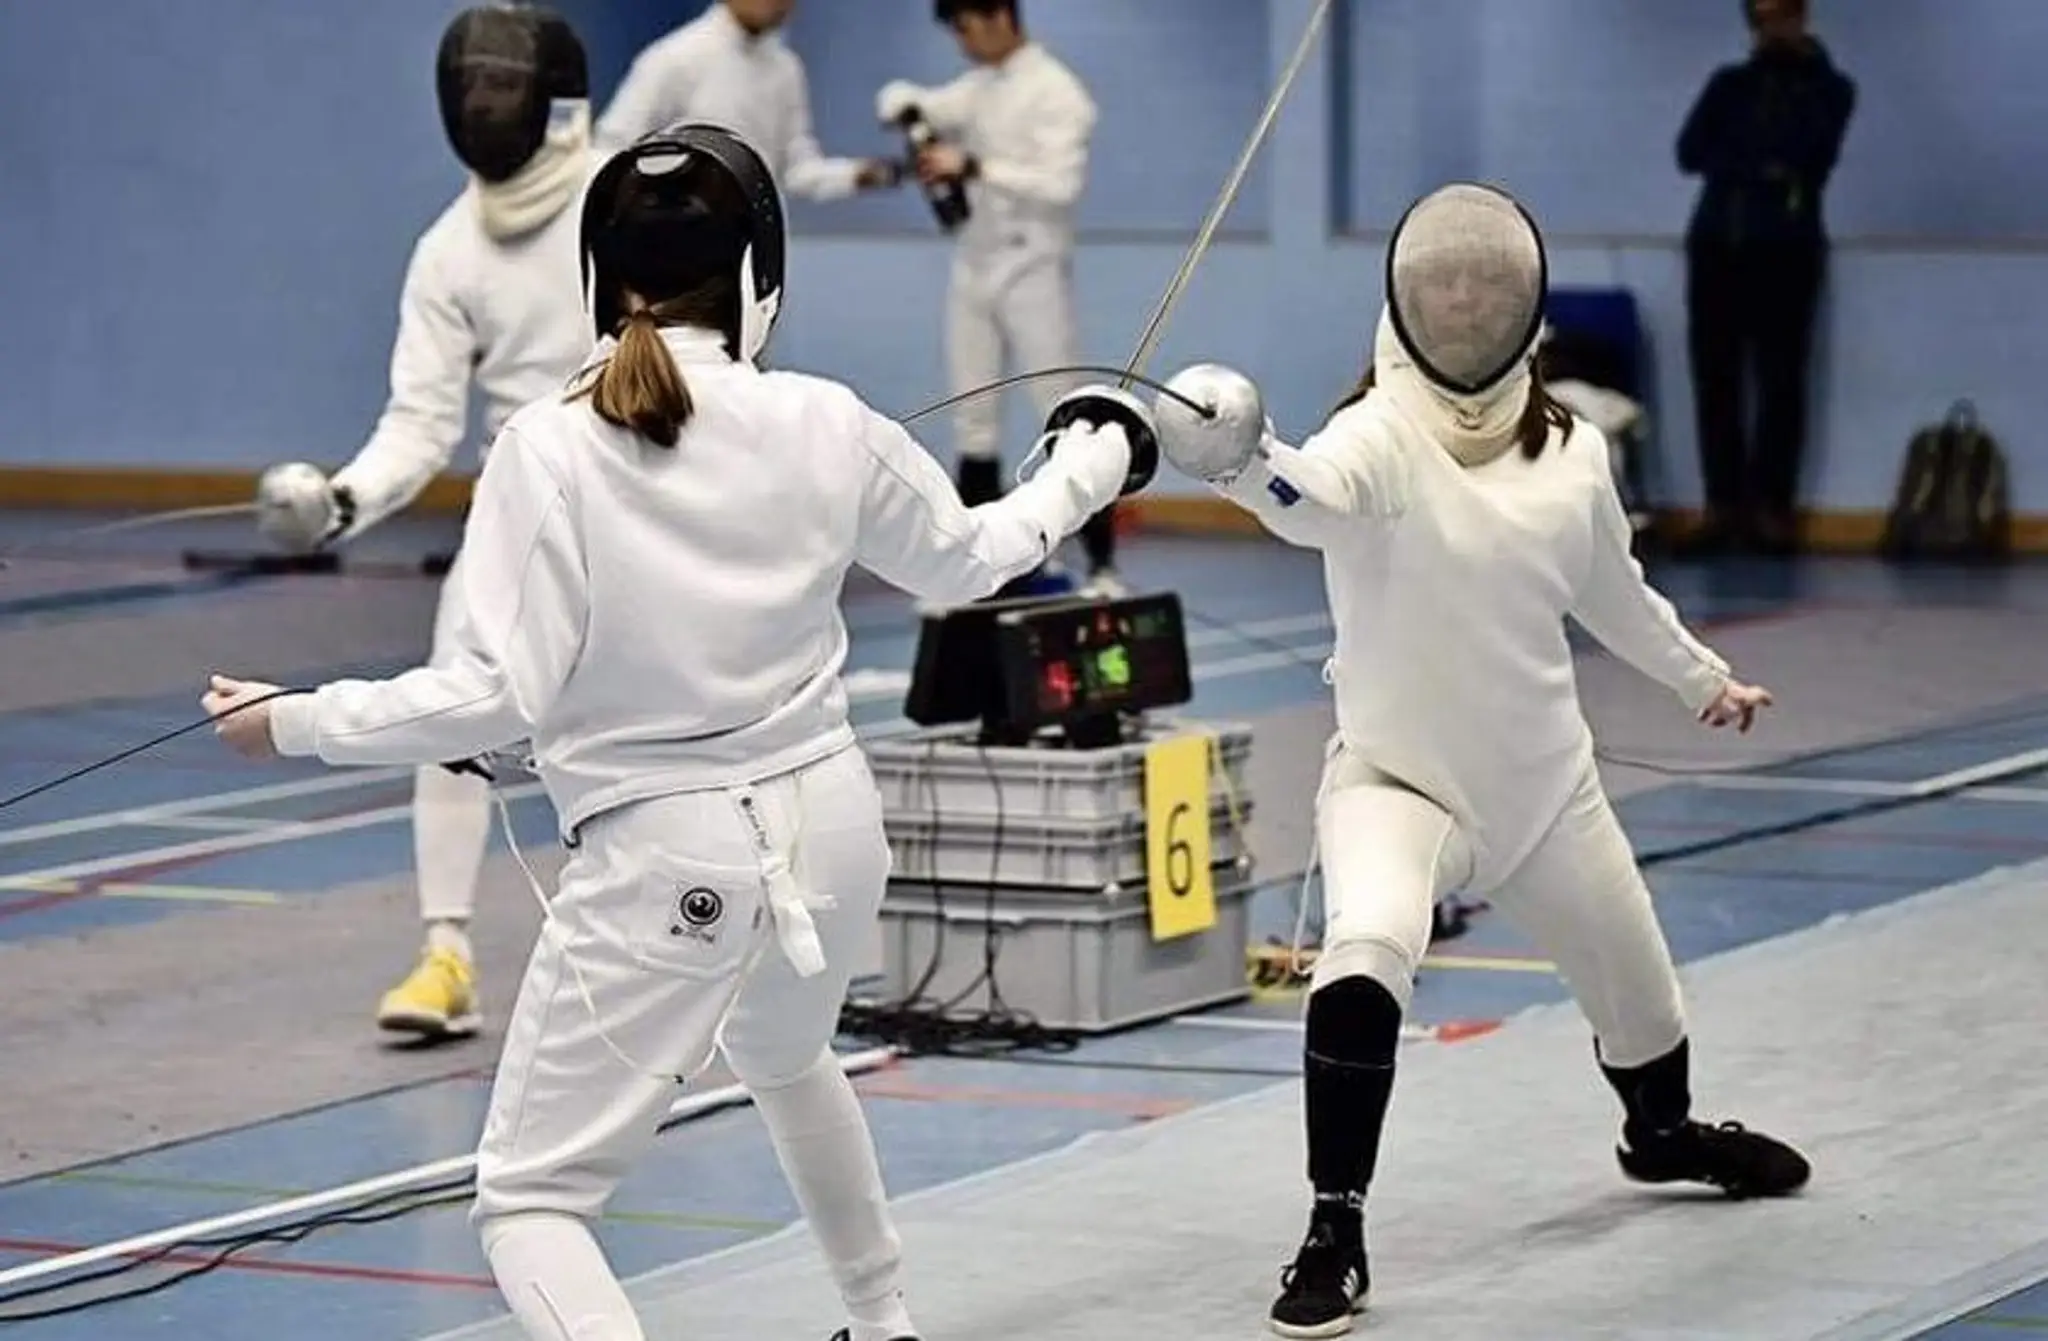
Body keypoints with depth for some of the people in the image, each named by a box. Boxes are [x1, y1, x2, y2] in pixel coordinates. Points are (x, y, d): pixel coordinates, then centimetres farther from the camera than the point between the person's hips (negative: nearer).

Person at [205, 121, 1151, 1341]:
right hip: (827, 824, 5)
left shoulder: (551, 448, -16)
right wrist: (1093, 465, 31)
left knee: (531, 1202, 4)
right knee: (783, 1056, 39)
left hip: (662, 862, -5)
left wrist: (299, 722, -9)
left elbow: (501, 694, -19)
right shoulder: (823, 426, -5)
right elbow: (965, 561, 13)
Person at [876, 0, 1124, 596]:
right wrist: (909, 110, -9)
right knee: (974, 424, 9)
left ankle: (1103, 567, -6)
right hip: (974, 270, 7)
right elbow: (899, 99, 15)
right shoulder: (979, 88, 10)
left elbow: (1060, 186, -24)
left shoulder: (1056, 91, -14)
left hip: (1033, 274, -7)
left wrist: (974, 167, -28)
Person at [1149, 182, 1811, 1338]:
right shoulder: (1382, 436, -22)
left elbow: (1610, 589, 14)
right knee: (1365, 961, -35)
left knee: (1635, 985, 24)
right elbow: (1309, 499, -47)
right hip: (1395, 779, -5)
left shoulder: (1571, 451, -6)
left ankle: (1666, 1133, 60)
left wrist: (1702, 678, 29)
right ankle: (1337, 1234, -23)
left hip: (1542, 785, 5)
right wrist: (1232, 458, -70)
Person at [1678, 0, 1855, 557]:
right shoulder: (1729, 83, 14)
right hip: (1717, 243, 2)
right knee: (1715, 380, -2)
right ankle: (1723, 506, 1)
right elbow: (1690, 152, 0)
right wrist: (1761, 166, -10)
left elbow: (1810, 154, -10)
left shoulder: (1829, 88, 9)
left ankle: (1773, 510, -5)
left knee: (1780, 382, -6)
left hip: (1786, 248, -2)